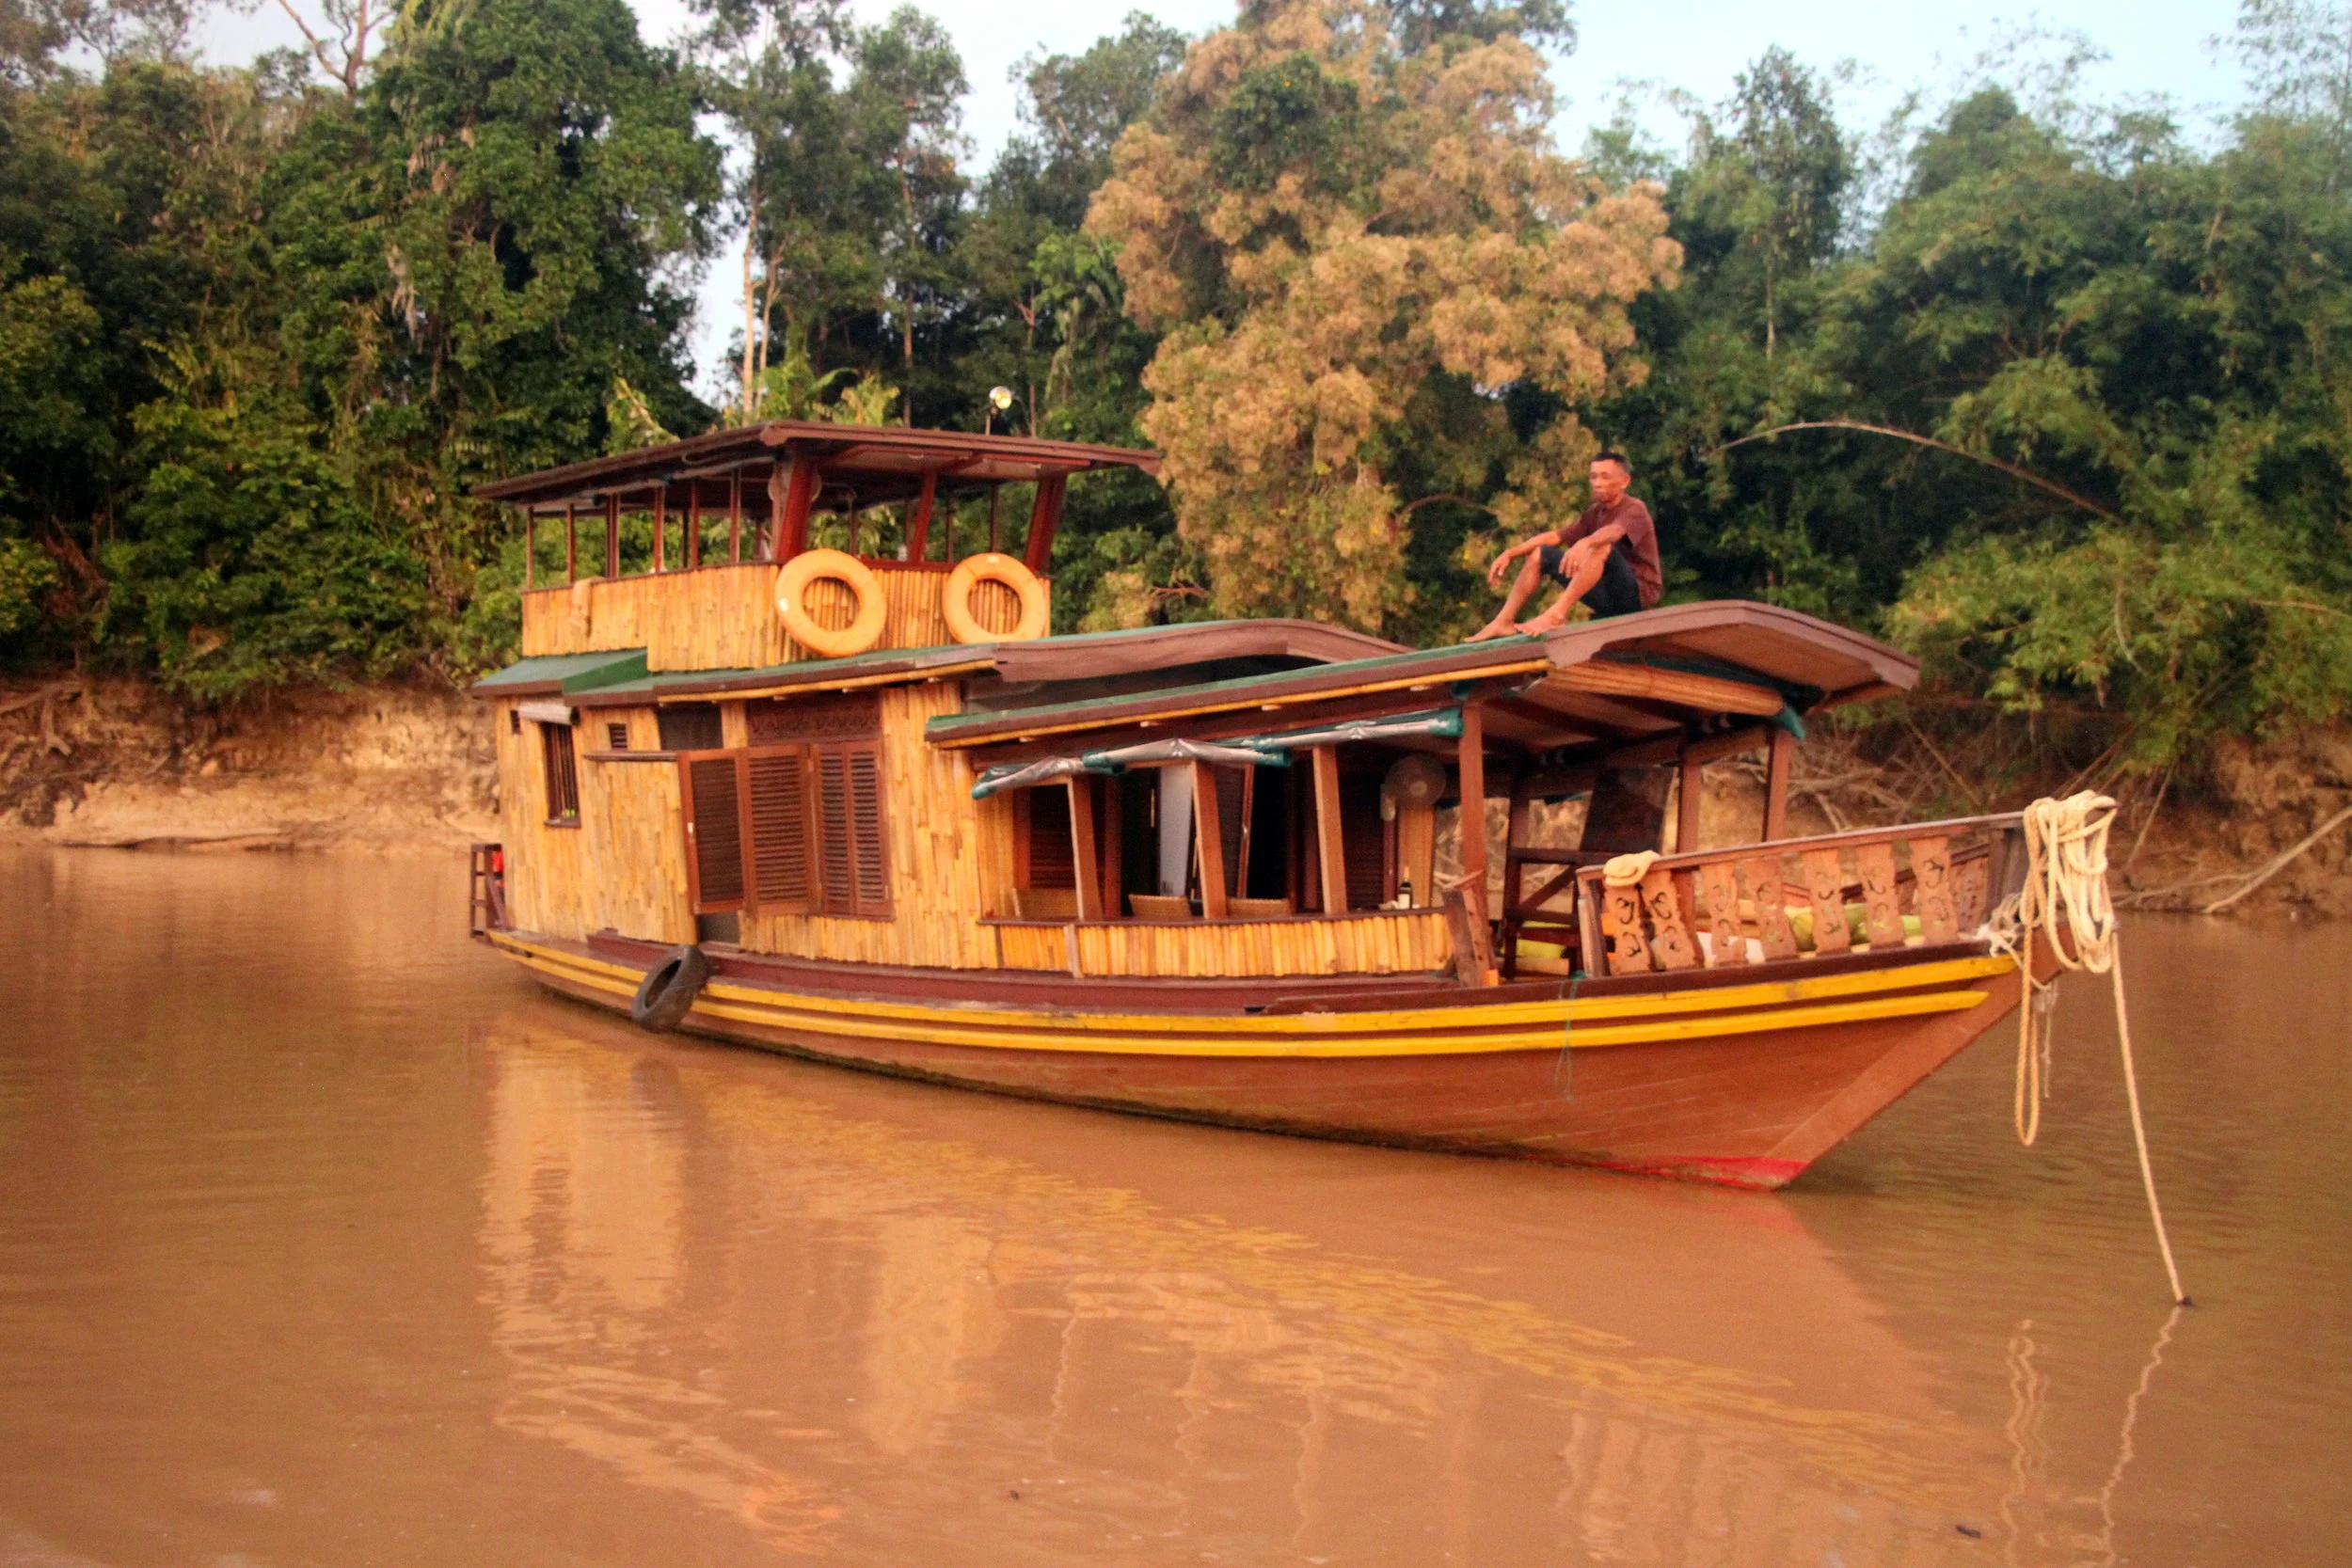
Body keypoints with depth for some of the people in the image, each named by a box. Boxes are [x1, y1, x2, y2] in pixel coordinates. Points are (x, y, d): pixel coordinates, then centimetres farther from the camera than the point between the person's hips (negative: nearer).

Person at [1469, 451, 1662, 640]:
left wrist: (1585, 543, -53)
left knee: (1601, 546, -34)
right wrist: (1511, 553, -2)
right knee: (1540, 554, 7)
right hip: (1608, 597, 8)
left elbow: (1614, 531, -32)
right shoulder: (1595, 512, 14)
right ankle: (1503, 622, -5)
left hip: (1637, 594, -8)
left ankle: (1556, 614, -40)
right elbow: (1556, 536, 10)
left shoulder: (1634, 510, -9)